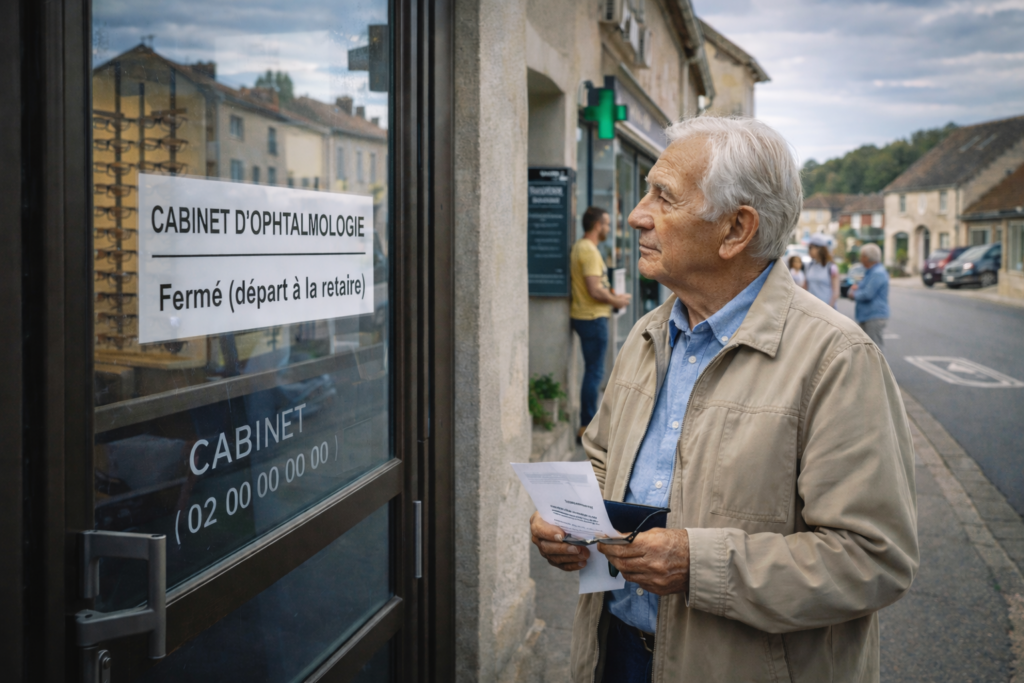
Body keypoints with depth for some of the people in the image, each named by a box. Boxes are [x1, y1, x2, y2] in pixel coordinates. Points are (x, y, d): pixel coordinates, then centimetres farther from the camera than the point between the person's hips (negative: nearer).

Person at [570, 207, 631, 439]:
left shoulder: (580, 247, 14)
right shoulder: (589, 250, -18)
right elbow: (595, 290, -23)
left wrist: (611, 296, 14)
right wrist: (616, 300, -9)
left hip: (586, 316, 11)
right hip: (593, 317, -11)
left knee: (592, 371, 16)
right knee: (594, 372, -6)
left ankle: (588, 423, 23)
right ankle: (588, 426, -3)